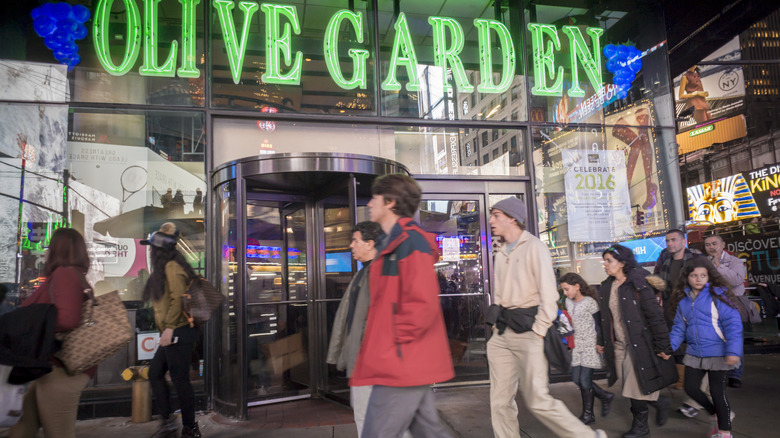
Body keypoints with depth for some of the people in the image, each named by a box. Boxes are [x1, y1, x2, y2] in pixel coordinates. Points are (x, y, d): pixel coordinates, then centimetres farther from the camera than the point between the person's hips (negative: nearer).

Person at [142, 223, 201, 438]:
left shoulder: (172, 267, -13)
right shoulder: (163, 268, 18)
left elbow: (178, 299, -21)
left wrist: (169, 328, -23)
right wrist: (166, 329, 15)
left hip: (178, 332, -10)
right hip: (172, 333, 10)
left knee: (179, 379, -3)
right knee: (154, 373, 14)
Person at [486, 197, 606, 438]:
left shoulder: (534, 246, -5)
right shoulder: (501, 253, 17)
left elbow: (549, 294, -11)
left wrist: (538, 333, -15)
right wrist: (496, 328, 10)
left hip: (527, 330, -7)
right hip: (503, 333, 7)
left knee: (537, 400, -7)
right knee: (500, 401, 6)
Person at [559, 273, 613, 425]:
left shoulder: (590, 302, -13)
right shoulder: (569, 302, 7)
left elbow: (599, 325, -11)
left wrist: (600, 344, -12)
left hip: (591, 344, -7)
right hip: (578, 344, 7)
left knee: (585, 381, -5)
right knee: (576, 379, 5)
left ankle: (588, 414, 12)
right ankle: (605, 396, 26)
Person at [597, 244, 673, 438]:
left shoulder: (637, 285, -13)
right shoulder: (606, 288, 7)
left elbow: (655, 316, -12)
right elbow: (605, 318, 16)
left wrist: (663, 346, -12)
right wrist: (603, 343, 17)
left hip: (638, 345, -6)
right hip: (618, 346, 6)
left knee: (636, 388, 0)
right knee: (631, 387, 11)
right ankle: (659, 402, 35)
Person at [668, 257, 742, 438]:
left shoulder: (717, 295, -11)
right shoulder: (683, 300, 4)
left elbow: (732, 322, -15)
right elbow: (679, 327, 11)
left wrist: (733, 350, -23)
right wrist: (669, 347, -1)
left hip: (717, 353, -5)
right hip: (694, 353, 5)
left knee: (717, 392, 5)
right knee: (690, 388, 8)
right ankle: (716, 415, 36)